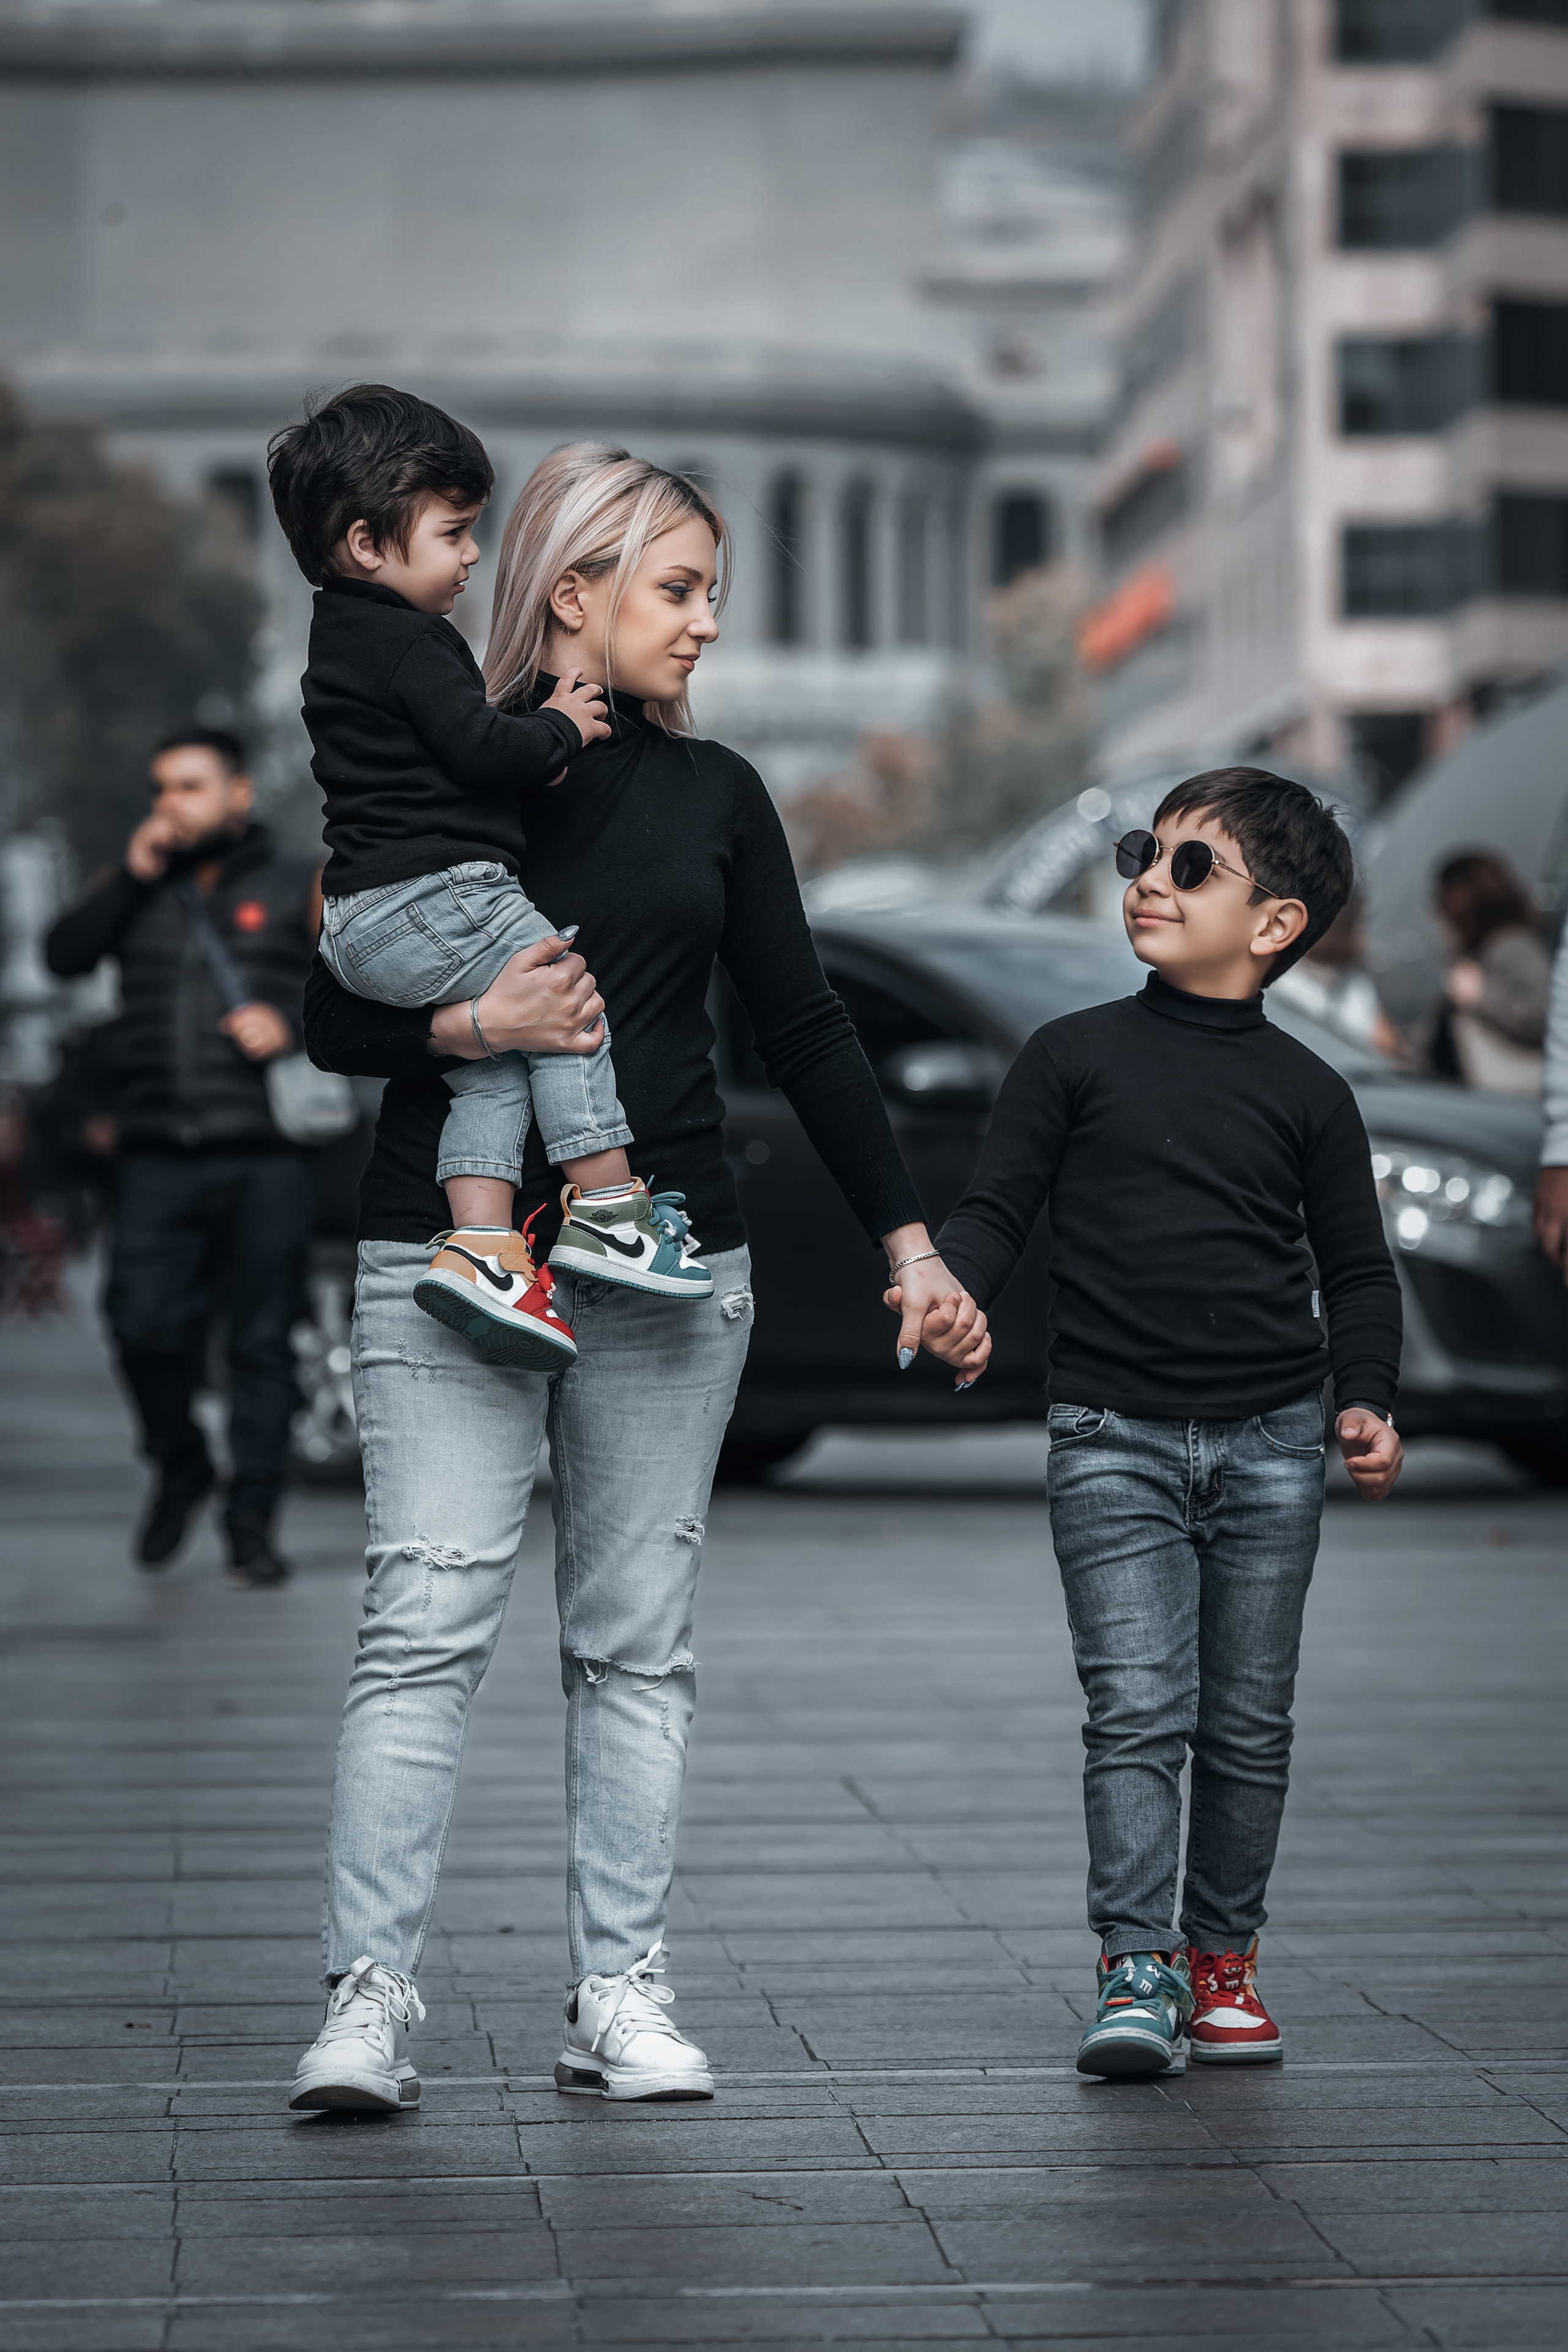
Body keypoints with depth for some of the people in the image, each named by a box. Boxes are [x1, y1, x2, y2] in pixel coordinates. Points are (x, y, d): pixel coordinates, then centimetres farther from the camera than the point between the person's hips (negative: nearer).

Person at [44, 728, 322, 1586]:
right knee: (144, 1325, -8)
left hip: (267, 1159, -2)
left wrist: (292, 1023, -11)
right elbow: (64, 955, 6)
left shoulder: (298, 886, 11)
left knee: (262, 1339, -2)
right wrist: (132, 879, -3)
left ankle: (252, 1521, 5)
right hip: (158, 1156, 2)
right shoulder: (137, 889, 19)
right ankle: (179, 1467, 19)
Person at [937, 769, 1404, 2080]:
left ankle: (1224, 1960, 19)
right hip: (1113, 1438, -1)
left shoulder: (1304, 1092, 6)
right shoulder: (1076, 1058, 4)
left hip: (1272, 1443, 2)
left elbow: (1359, 1269, 11)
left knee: (1248, 1723, 7)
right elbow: (999, 1208, 4)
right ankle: (1136, 1972, -8)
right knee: (1137, 1710, -10)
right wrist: (952, 1285, -17)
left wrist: (1365, 1401, -3)